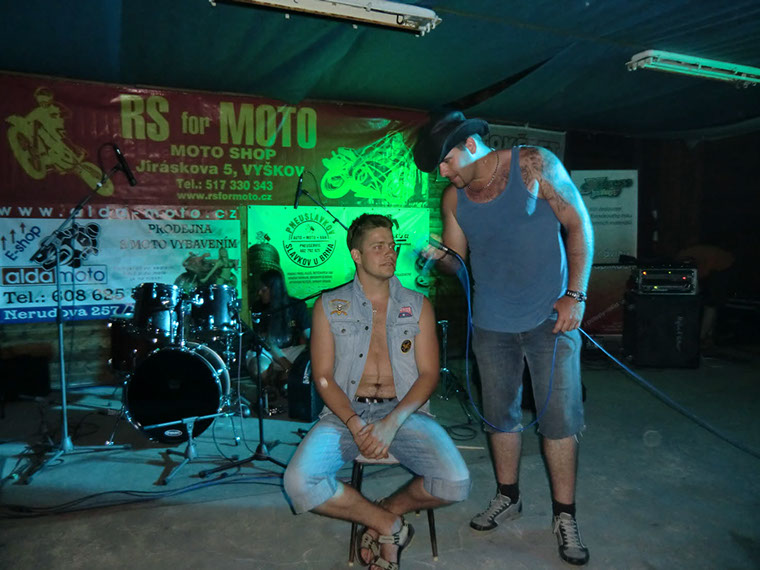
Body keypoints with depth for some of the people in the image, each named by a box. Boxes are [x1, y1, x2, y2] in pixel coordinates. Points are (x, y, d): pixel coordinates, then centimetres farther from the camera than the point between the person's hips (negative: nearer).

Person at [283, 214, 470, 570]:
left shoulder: (417, 306, 10)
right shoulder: (329, 306, 8)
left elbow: (428, 374, 2)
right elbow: (323, 377, 2)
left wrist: (392, 423, -14)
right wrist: (356, 425, -15)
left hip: (405, 410, 1)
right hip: (346, 412, 0)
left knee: (456, 483, -24)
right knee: (300, 484, -25)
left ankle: (388, 509, 8)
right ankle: (390, 525, -1)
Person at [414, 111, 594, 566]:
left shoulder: (534, 165, -8)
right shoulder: (454, 198, 3)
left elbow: (579, 225, -6)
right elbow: (458, 262, 9)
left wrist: (575, 295, -13)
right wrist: (439, 255, -15)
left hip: (550, 316, -3)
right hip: (491, 323, 4)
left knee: (560, 416, 0)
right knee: (499, 413, 13)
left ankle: (565, 516, 17)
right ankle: (508, 497, 33)